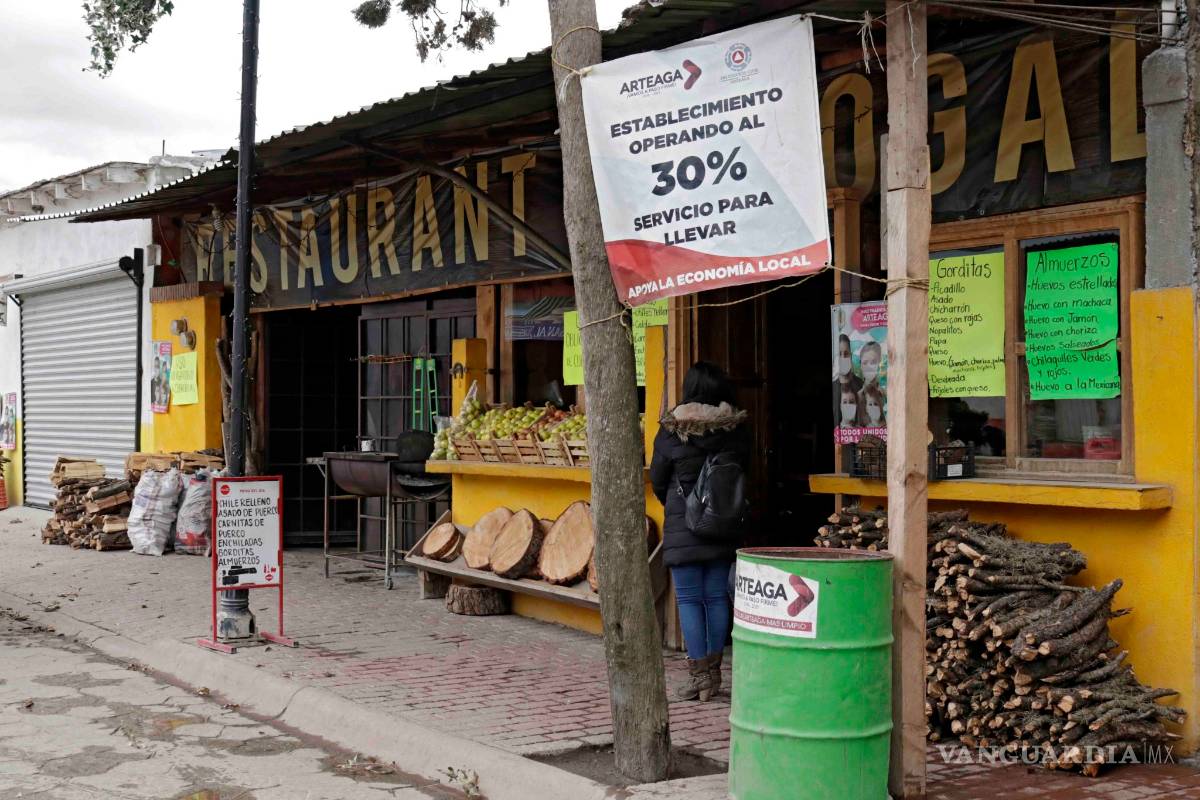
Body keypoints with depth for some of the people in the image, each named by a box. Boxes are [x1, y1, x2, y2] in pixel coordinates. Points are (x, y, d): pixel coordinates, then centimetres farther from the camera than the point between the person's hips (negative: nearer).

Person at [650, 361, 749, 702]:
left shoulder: (671, 432, -9)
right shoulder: (737, 430, -3)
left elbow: (657, 481, 1)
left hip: (683, 527, -3)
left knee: (689, 599, 2)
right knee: (716, 597, 10)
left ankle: (698, 675, 0)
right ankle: (713, 674, 16)